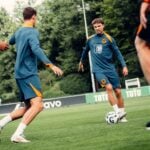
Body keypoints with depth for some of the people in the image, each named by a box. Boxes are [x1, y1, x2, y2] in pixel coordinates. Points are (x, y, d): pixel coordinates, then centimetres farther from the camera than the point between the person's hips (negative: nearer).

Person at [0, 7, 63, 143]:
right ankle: (18, 134, -27)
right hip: (29, 74, -9)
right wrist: (50, 65, -34)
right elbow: (36, 49, -27)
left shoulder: (18, 32, 16)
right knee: (38, 104, -19)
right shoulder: (32, 32, -10)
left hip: (20, 74, 9)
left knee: (29, 107, 15)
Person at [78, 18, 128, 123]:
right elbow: (85, 51, 25)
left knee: (118, 91, 0)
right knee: (109, 87, -23)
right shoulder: (90, 40, 6)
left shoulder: (109, 39, -1)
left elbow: (117, 53, 0)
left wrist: (124, 66, -9)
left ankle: (122, 115, 13)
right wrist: (81, 61, 36)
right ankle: (117, 112, -21)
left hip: (110, 69, 0)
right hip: (98, 70, 0)